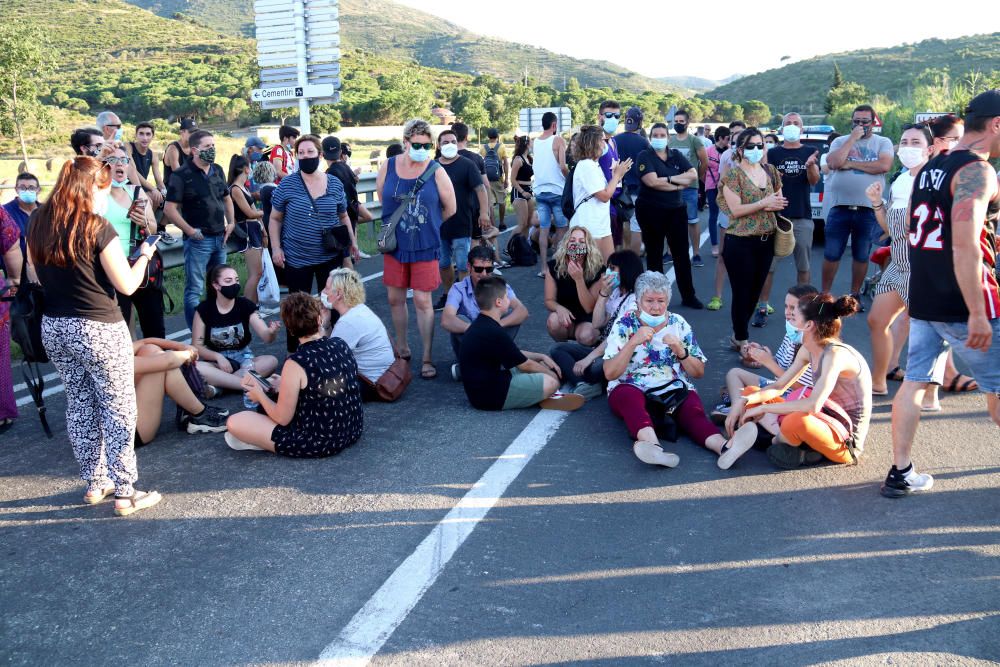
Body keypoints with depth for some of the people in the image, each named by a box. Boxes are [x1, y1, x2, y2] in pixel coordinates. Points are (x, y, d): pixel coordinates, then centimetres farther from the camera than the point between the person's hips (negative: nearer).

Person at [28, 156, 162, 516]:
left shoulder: (38, 223, 2)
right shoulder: (97, 228, -17)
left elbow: (40, 275, 13)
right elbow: (127, 285, -11)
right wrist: (145, 254, 4)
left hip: (54, 328, 7)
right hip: (99, 330, -7)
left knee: (79, 405, 19)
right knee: (118, 409, 6)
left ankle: (94, 482, 30)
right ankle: (125, 492, 12)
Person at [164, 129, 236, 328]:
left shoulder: (217, 170, 9)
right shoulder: (182, 175, -11)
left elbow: (227, 198, 22)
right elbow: (169, 208, -13)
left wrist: (231, 222, 9)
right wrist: (190, 230, -17)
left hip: (220, 238, 7)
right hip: (198, 239, -7)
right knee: (194, 289, -3)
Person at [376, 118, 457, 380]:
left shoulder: (436, 172, -8)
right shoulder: (388, 167, -1)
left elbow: (450, 209, 2)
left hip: (425, 247, -3)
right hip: (395, 245, 3)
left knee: (423, 301, -3)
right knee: (395, 299, 12)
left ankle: (427, 358, 5)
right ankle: (402, 347, 32)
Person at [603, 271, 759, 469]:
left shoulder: (679, 324, 10)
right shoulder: (624, 324, 2)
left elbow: (699, 372, 10)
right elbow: (610, 373, -7)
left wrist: (680, 351, -9)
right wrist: (633, 342, -20)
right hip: (632, 388, -2)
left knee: (692, 409, -31)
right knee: (630, 397, -37)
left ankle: (723, 446, -56)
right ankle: (653, 445, -62)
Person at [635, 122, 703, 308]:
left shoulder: (676, 155, 8)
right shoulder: (645, 156, -5)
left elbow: (693, 175, -3)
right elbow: (652, 182, -18)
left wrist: (670, 178, -15)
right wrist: (679, 184, -10)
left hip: (676, 210, 4)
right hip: (651, 211, -4)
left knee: (682, 253, 6)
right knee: (654, 255, 7)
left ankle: (688, 296, 14)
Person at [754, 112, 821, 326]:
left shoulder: (810, 152, 8)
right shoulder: (773, 153, 8)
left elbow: (814, 180, -4)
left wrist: (810, 166, -25)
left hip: (803, 217, 1)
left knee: (803, 266, 7)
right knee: (768, 264, -4)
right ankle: (762, 307, 3)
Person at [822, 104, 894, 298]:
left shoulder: (883, 142, 5)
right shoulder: (840, 141, 8)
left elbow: (884, 165, -13)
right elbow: (834, 163, -10)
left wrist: (851, 163, -10)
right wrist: (852, 139, -8)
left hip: (868, 208, 0)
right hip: (840, 206, 0)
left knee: (861, 256, 9)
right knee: (831, 254, 3)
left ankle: (854, 295, 22)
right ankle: (824, 294, 14)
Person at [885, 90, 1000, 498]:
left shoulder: (931, 169, 12)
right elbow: (964, 247, -24)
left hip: (924, 298, 8)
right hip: (963, 302, -8)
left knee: (915, 380, 8)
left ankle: (900, 474, 10)